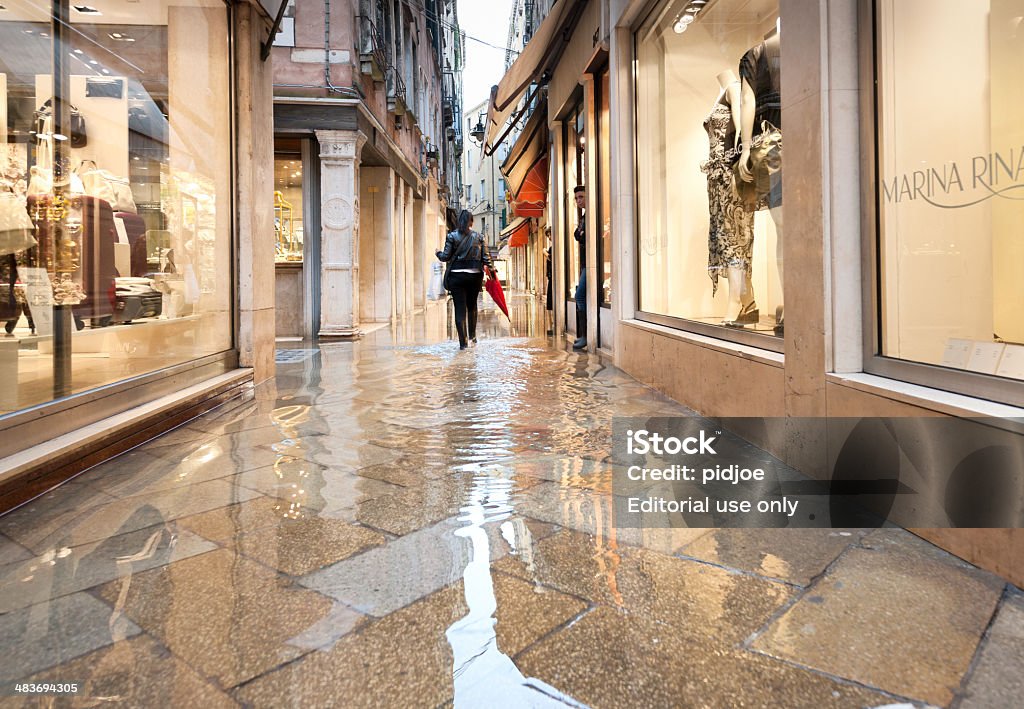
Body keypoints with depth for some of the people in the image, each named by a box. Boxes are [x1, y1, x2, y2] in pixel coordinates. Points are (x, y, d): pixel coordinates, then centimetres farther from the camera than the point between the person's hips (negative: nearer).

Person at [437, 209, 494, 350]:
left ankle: (463, 341, -1)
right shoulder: (478, 237, 1)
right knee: (472, 306, 20)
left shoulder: (452, 236, -3)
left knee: (460, 309, 1)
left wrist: (438, 254, 17)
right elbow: (486, 257, 0)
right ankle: (472, 336, 23)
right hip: (475, 276, 2)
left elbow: (446, 257, -4)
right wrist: (492, 270, 14)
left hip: (456, 276, -2)